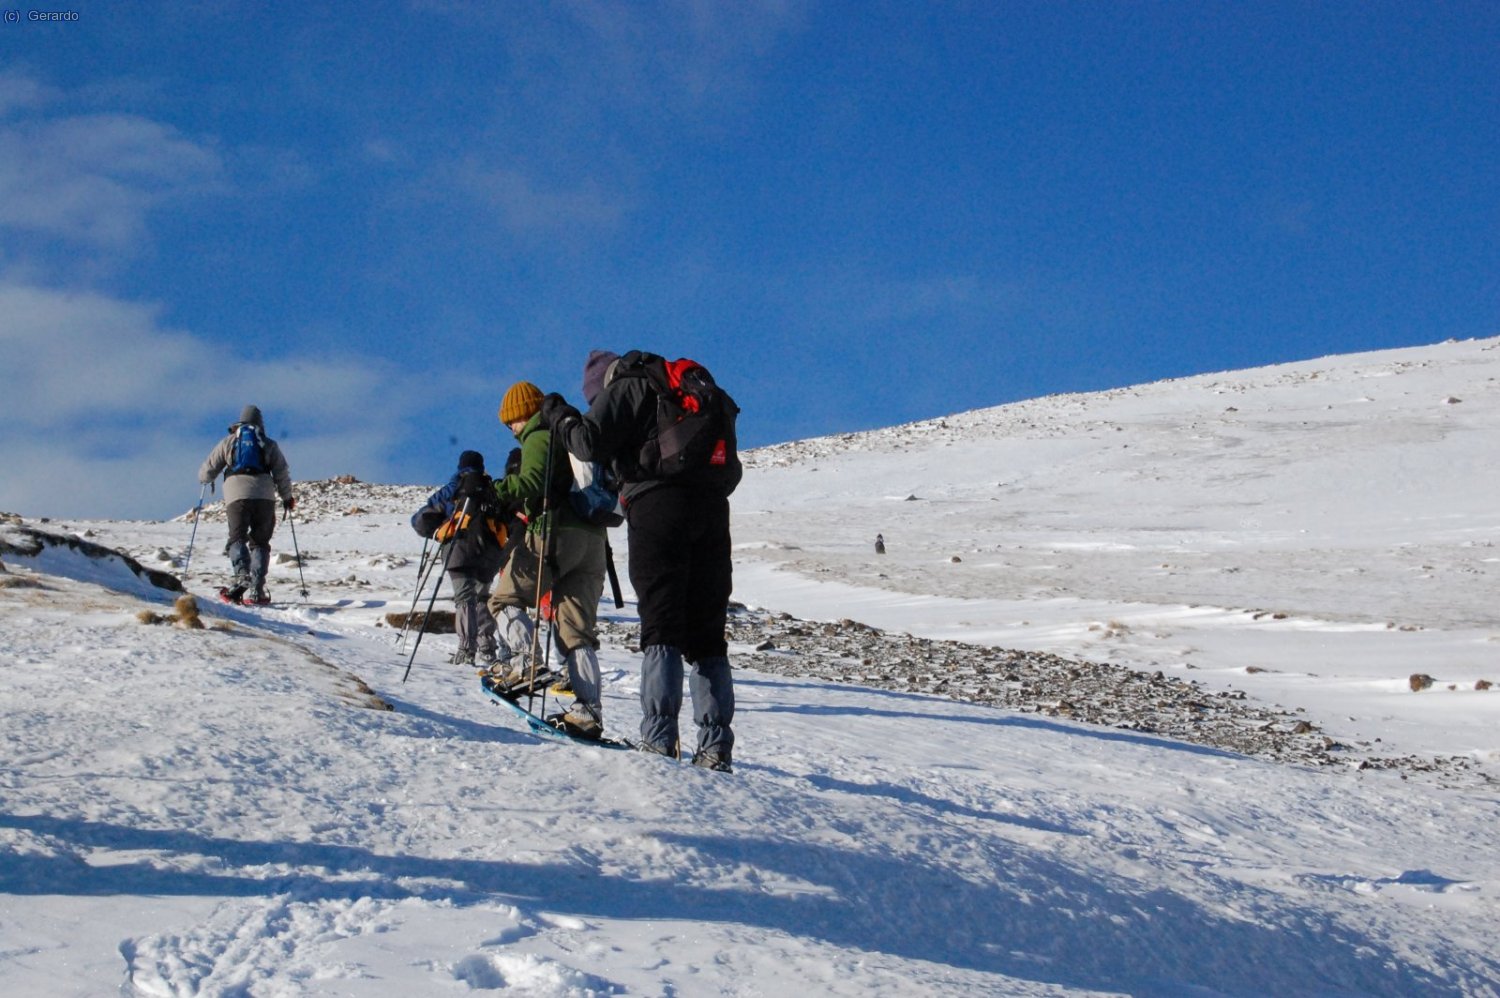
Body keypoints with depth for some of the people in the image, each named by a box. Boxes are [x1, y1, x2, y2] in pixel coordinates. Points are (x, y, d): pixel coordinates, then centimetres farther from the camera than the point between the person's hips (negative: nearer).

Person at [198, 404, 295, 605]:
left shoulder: (229, 442, 18)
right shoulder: (269, 444, 18)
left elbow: (208, 470, 17)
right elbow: (281, 474, 14)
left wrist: (205, 479, 40)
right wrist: (287, 497, 28)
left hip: (237, 494, -1)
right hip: (264, 496, 1)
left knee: (237, 538, -2)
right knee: (259, 542, 7)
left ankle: (242, 577, -29)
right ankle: (256, 589, -5)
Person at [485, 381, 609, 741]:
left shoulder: (538, 438, -1)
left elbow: (531, 484, -19)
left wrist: (492, 489, -17)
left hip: (555, 533, -7)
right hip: (592, 539, 7)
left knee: (505, 598, 9)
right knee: (577, 629, 5)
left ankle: (525, 662, -14)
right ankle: (589, 711, -7)